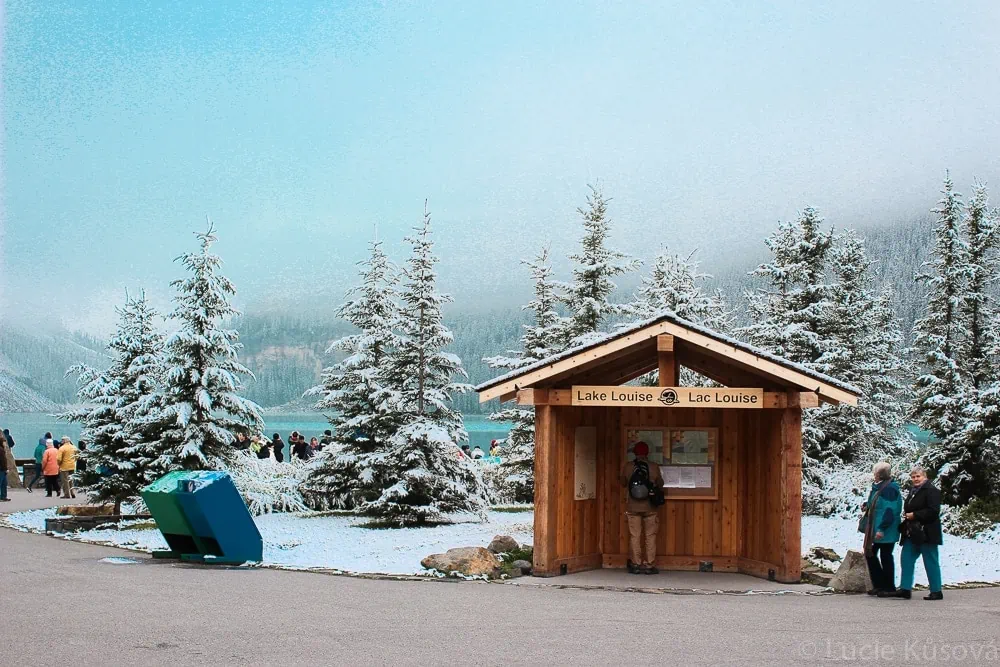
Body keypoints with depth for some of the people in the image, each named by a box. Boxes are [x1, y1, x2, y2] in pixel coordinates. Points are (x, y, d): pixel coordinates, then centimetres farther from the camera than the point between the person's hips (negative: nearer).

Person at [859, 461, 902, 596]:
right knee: (870, 554, 13)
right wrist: (867, 506, 7)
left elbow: (890, 510, -23)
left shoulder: (890, 489, -18)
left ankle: (889, 587, 11)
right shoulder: (878, 487, 12)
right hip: (874, 528, 10)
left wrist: (882, 529, -25)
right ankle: (879, 585, 22)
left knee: (885, 556, -1)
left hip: (885, 531, -10)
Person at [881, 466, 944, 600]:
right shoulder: (913, 491, 18)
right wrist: (907, 516, 11)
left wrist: (914, 515, -19)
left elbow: (933, 511, -21)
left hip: (926, 534, -9)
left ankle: (936, 591, 5)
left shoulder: (931, 491, -11)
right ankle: (905, 589, 7)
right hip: (912, 534, 9)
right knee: (906, 559, 5)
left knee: (931, 562, -2)